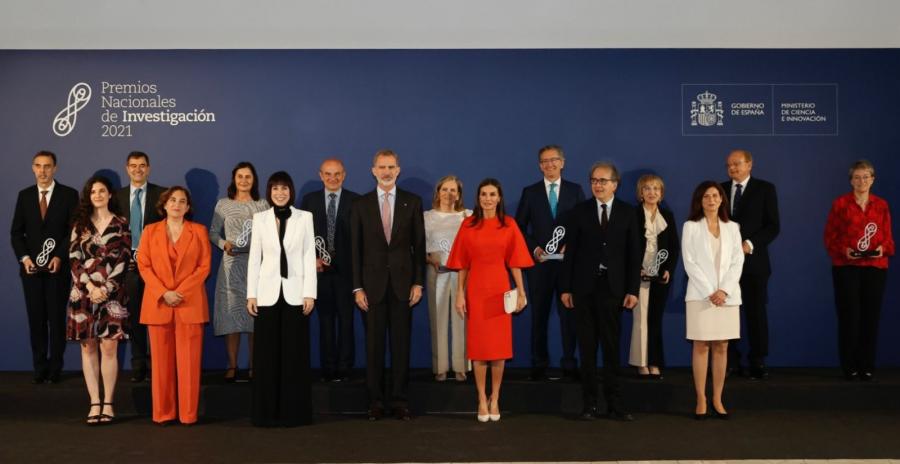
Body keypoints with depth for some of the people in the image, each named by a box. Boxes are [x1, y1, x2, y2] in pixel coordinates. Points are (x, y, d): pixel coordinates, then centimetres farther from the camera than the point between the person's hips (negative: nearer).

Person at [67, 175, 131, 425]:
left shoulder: (121, 224, 6)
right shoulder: (80, 224, 11)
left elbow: (123, 260, -1)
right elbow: (74, 258, 3)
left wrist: (106, 288, -10)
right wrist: (90, 286, -10)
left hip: (112, 293, -2)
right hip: (84, 292, 2)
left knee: (109, 347, -5)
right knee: (88, 347, 2)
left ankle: (108, 403, 2)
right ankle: (95, 403, 6)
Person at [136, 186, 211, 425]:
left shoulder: (199, 231, 8)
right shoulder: (150, 231, 10)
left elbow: (204, 266, 1)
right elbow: (143, 265, 3)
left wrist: (181, 292, -11)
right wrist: (163, 293, -10)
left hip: (190, 303, -1)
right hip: (158, 303, 1)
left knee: (189, 360, -1)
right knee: (161, 360, 4)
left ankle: (188, 413, 5)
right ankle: (163, 412, 11)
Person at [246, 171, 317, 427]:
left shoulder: (304, 217, 4)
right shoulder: (260, 218, 7)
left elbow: (309, 256, 2)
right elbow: (254, 258, 6)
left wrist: (310, 293, -5)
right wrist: (251, 294, 0)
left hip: (295, 293, -1)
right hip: (268, 293, 1)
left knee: (295, 354, 2)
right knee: (267, 354, 3)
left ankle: (294, 411, 10)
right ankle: (266, 412, 11)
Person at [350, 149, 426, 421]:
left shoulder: (412, 202, 4)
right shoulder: (361, 205, 4)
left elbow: (419, 245, 4)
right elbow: (355, 248, 3)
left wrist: (418, 283, -2)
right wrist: (357, 287, -2)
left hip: (402, 283, 0)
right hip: (373, 284, 0)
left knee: (401, 343, 4)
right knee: (374, 344, 5)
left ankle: (400, 400, 14)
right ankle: (375, 400, 15)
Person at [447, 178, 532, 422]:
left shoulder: (509, 225, 1)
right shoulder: (468, 224, 2)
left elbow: (514, 262, 2)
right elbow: (462, 264, 2)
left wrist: (521, 292, -1)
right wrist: (460, 294, -2)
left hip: (500, 289, 0)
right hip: (475, 290, 0)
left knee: (499, 345, 4)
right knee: (478, 345, 4)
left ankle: (495, 399, 18)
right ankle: (482, 399, 14)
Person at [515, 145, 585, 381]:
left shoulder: (575, 190, 6)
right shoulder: (530, 192, 6)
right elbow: (519, 227, 6)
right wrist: (534, 248, -7)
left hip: (568, 261, 0)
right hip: (539, 262, 0)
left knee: (569, 314, 3)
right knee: (539, 315, 5)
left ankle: (569, 364, 11)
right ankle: (539, 365, 12)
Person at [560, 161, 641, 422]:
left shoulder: (627, 213, 5)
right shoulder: (580, 211, 4)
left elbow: (634, 254, 2)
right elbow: (570, 251, 2)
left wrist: (633, 290, -4)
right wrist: (566, 288, -1)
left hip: (613, 288, 0)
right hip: (584, 287, 0)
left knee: (612, 347, 3)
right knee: (587, 348, 5)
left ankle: (615, 404, 10)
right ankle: (590, 404, 12)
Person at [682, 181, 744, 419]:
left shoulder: (732, 227, 11)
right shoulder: (691, 227, 2)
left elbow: (737, 261, 4)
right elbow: (690, 263, -4)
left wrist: (724, 290, -10)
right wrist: (709, 292, -12)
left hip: (727, 295, 3)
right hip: (701, 295, -3)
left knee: (722, 347, 4)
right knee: (701, 346, -2)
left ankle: (718, 400, 10)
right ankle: (701, 400, 3)